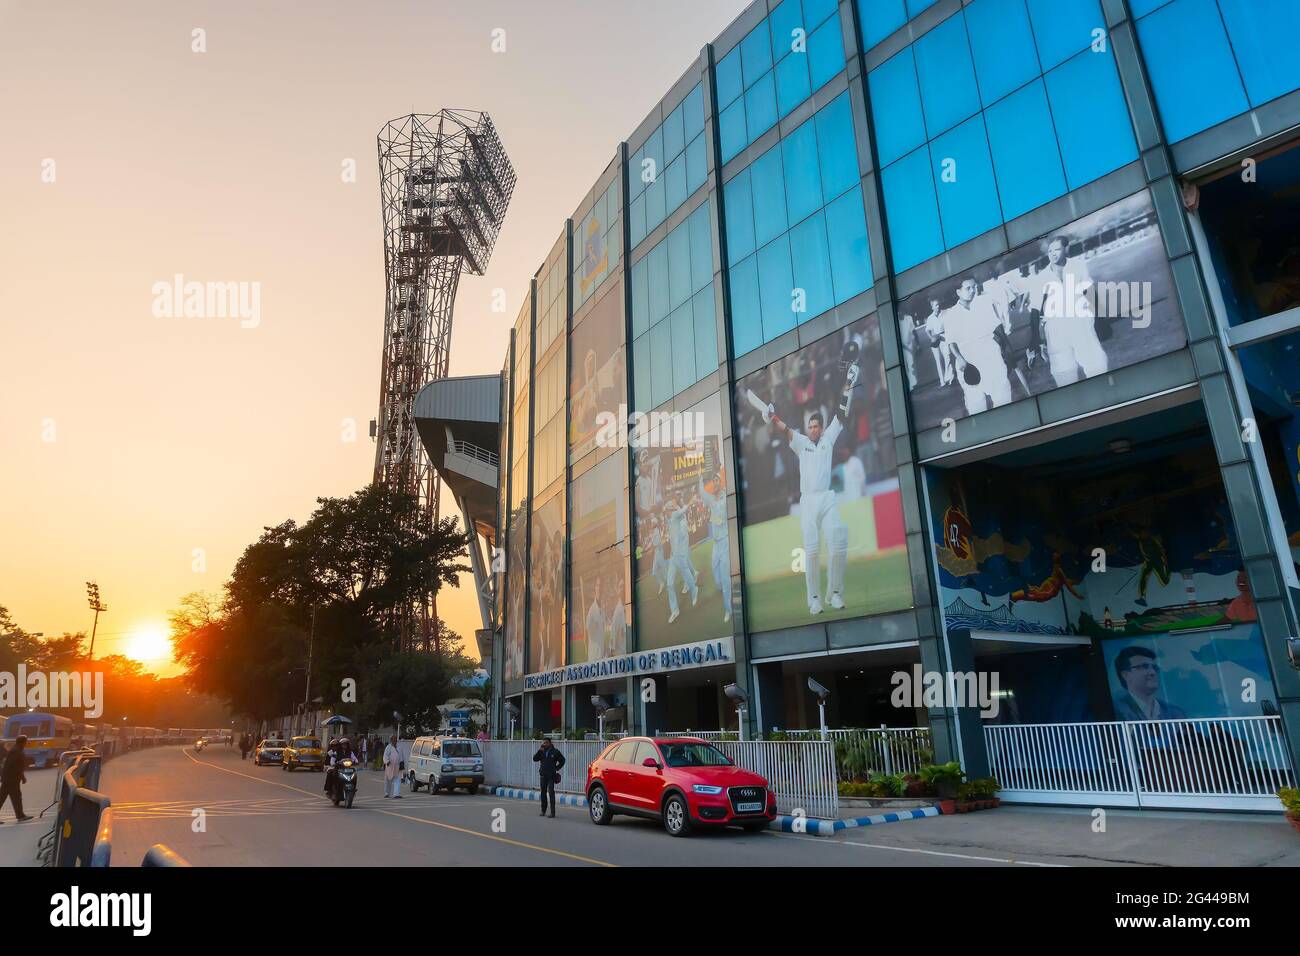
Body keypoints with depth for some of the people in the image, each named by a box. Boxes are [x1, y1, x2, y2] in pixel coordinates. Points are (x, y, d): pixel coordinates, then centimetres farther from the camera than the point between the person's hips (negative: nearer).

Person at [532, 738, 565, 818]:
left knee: (551, 792, -9)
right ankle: (543, 810, 22)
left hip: (551, 775, -4)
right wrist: (539, 751, -15)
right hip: (543, 775, 4)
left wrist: (557, 768, 1)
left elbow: (562, 760, 8)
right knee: (543, 792, 10)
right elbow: (535, 759, -4)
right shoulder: (541, 751, 6)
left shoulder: (555, 751, -2)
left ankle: (552, 812, -9)